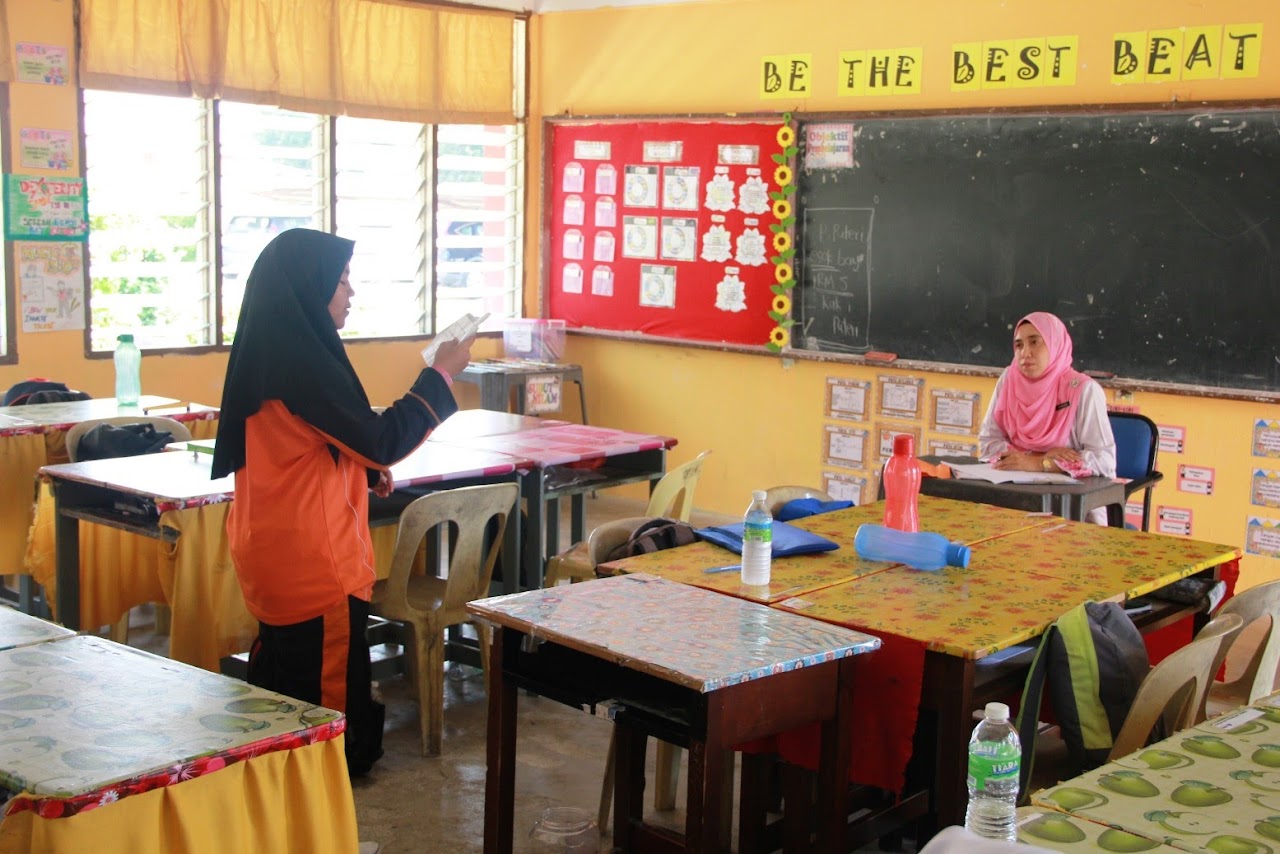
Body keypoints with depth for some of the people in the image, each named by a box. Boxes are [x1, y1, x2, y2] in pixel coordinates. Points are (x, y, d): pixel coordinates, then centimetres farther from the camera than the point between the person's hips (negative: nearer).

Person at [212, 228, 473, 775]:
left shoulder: (270, 350, 8)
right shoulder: (300, 359, -21)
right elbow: (383, 438, -20)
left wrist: (364, 471, 17)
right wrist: (442, 374, -11)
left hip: (270, 548, 10)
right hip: (310, 558, -10)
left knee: (281, 675, 20)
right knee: (326, 689, 2)